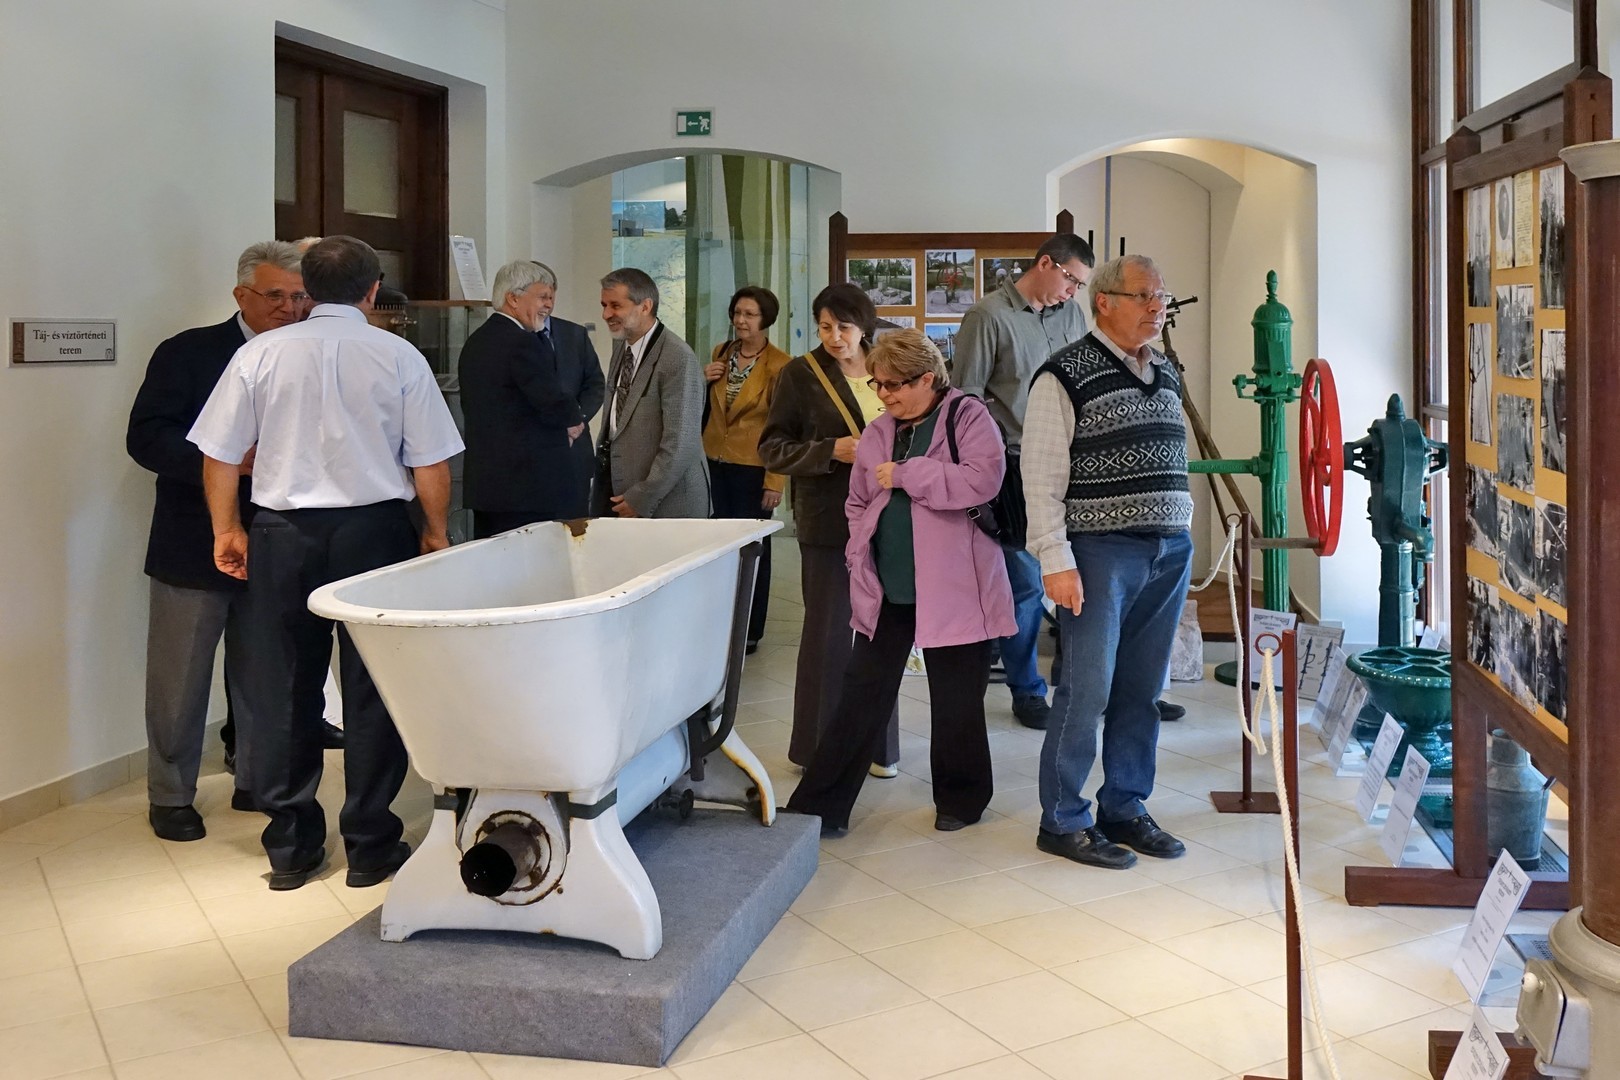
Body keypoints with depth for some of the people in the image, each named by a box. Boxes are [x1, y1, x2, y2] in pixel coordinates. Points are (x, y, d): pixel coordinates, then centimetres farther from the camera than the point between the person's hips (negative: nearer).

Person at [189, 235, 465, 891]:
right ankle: (370, 847, 14)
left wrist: (227, 530, 15)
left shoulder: (260, 354, 1)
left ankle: (291, 848, 18)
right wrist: (436, 535, 11)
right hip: (375, 533, -1)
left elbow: (219, 455, 4)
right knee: (373, 691, 7)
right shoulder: (400, 357, -2)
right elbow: (431, 466, -2)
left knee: (284, 691, 10)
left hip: (282, 535, 1)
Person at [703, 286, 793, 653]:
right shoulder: (720, 353, 8)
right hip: (715, 463, 5)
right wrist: (704, 381, 0)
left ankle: (750, 631, 16)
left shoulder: (779, 364, -9)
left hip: (753, 469, -5)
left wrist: (775, 481, -14)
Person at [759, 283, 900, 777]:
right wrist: (832, 451, -17)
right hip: (828, 522, -3)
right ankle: (818, 746, 16)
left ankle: (878, 743, 23)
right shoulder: (801, 375, -1)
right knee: (828, 634, 1)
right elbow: (772, 449, -4)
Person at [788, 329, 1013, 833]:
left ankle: (960, 798, 28)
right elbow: (858, 504, 21)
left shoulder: (966, 417, -5)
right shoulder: (876, 434, 12)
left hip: (953, 590, -4)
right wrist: (862, 556, 6)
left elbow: (983, 479, -21)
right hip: (885, 589, 5)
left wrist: (904, 475, -16)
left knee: (956, 700, 8)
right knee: (862, 694, 6)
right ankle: (820, 805, 10)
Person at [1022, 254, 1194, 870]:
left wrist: (1181, 537, 16)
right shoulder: (1066, 377, -7)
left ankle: (1125, 808, 22)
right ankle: (1062, 822, 7)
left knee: (1141, 691, 11)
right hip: (1100, 552, -7)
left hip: (1169, 553, 7)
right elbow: (1040, 477, -11)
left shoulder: (1166, 375, 16)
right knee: (1087, 691, -5)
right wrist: (1056, 561, -17)